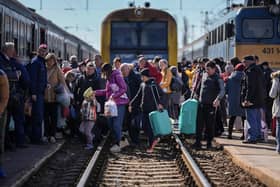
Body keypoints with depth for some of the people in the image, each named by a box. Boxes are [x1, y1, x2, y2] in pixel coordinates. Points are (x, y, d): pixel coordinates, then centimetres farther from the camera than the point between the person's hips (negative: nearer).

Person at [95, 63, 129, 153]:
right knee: (111, 124, 8)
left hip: (119, 103, -9)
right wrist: (96, 92, 17)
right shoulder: (109, 78, 16)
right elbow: (107, 91, 23)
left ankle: (117, 144, -8)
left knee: (117, 124, -10)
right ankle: (115, 141, 16)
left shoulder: (117, 76, -11)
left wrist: (114, 96, -24)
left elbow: (124, 88, -19)